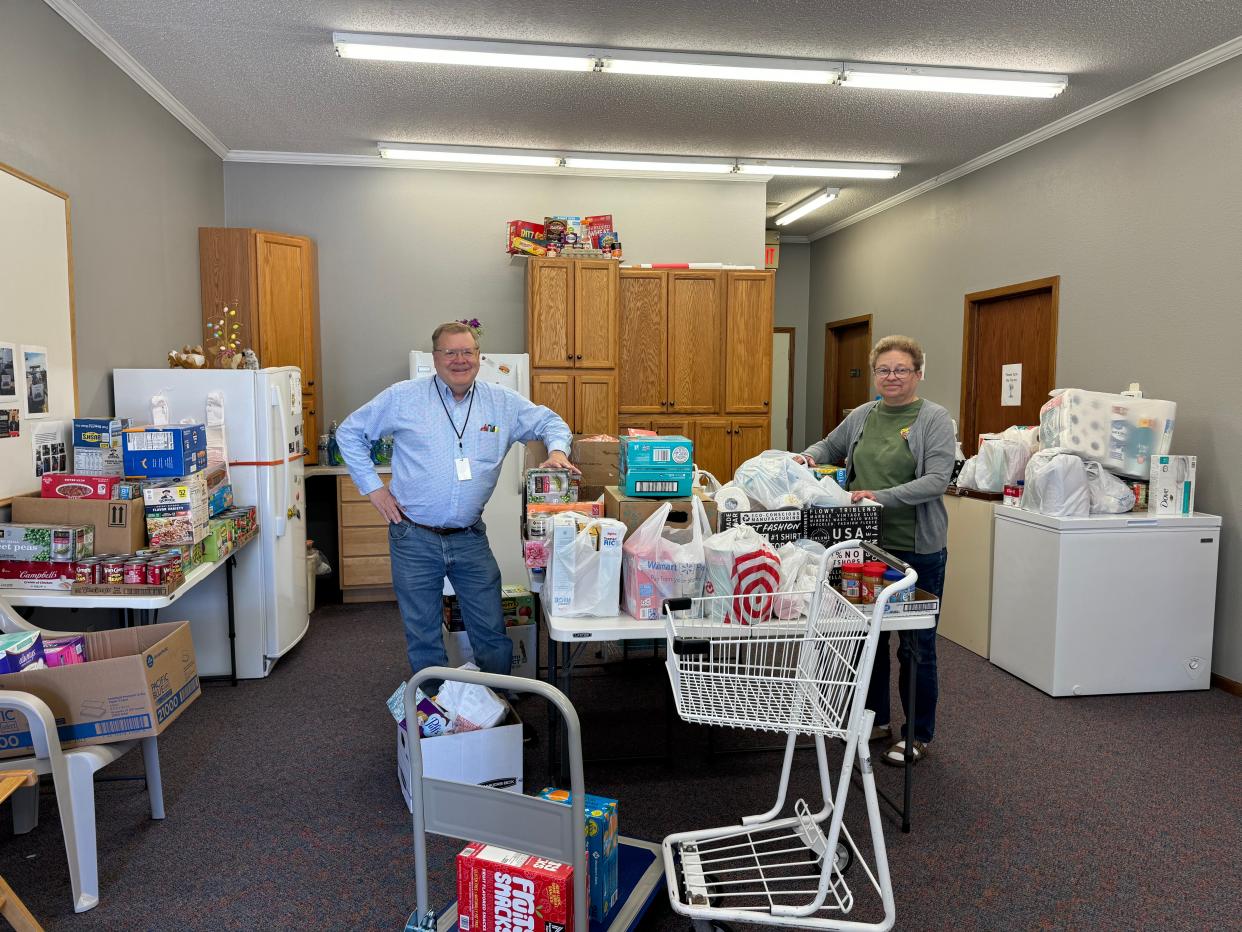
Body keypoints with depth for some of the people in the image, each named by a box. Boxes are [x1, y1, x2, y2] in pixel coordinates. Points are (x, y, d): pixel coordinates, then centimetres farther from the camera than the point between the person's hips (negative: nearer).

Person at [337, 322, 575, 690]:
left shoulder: (503, 402, 3)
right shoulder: (403, 397, -2)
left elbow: (549, 421, 13)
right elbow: (350, 432, 6)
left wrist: (557, 449, -9)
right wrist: (372, 486, 0)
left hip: (470, 539, 2)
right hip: (414, 539, -1)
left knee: (492, 634, 7)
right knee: (424, 637, 11)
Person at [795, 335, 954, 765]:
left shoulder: (933, 418, -8)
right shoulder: (862, 416, 8)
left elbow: (936, 480, -17)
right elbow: (830, 446, 23)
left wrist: (881, 496, -27)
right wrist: (808, 456, 1)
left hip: (918, 551, -5)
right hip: (868, 546, 5)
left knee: (916, 645, 6)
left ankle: (918, 734, 23)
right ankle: (876, 719, 33)